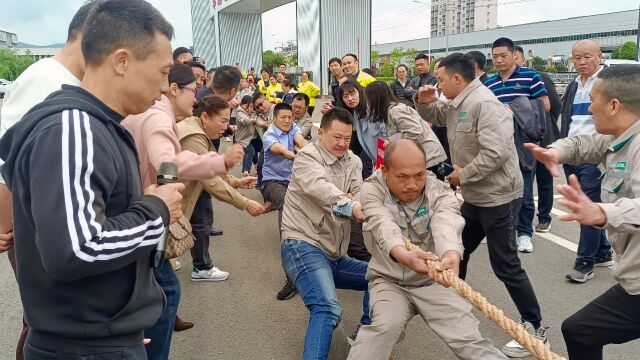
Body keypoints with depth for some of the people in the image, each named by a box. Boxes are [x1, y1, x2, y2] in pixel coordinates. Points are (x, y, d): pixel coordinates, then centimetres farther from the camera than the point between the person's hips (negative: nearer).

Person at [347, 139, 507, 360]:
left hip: (434, 281, 1)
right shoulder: (372, 190, -11)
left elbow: (446, 224, -33)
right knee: (385, 326, -29)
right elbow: (383, 225, -31)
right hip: (388, 280, 0)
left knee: (468, 338, -16)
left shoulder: (441, 193, -10)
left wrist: (451, 255, -57)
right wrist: (403, 254, -54)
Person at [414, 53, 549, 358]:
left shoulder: (484, 104, -23)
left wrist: (463, 175, -19)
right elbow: (433, 115, 25)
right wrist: (423, 101, 2)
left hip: (498, 197, -10)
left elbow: (495, 153, -32)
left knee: (505, 265, -2)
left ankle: (534, 328, 14)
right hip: (473, 196, 10)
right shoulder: (456, 104, 7)